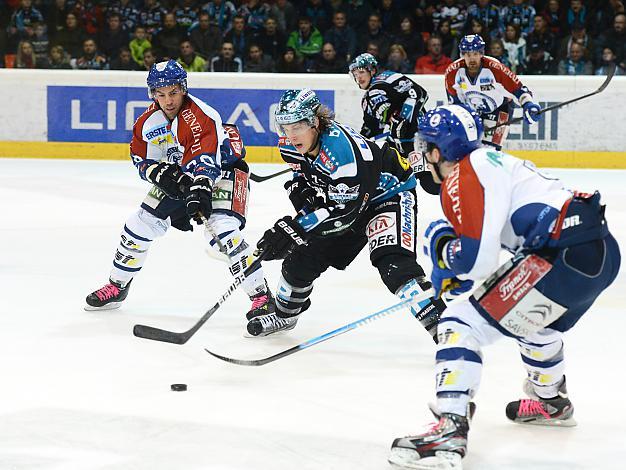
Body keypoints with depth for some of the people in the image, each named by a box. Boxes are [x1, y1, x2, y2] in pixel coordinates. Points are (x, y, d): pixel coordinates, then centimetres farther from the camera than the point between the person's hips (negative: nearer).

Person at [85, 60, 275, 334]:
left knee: (222, 229, -28)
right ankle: (117, 286, 27)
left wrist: (199, 192, -55)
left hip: (221, 170, -7)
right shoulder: (148, 121, -8)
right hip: (176, 176, 7)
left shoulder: (200, 116, -31)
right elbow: (141, 158, 0)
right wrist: (160, 172, -21)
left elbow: (204, 160, -41)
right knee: (140, 225, 6)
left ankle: (261, 296, -24)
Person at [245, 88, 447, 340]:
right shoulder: (292, 146, -12)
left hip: (390, 194, -8)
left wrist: (296, 229, -37)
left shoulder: (341, 146, -37)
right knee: (303, 255, 8)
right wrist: (301, 188, -10)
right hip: (340, 197, 8)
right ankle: (284, 315, 33)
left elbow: (345, 208, -35)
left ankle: (437, 320, -30)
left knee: (392, 263, -29)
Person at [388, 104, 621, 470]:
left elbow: (478, 260, -13)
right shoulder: (490, 160, 23)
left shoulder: (463, 179, -7)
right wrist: (456, 272, 31)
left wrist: (442, 247, 6)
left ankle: (450, 432, -20)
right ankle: (551, 403, 60)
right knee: (535, 318, 38)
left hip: (564, 258, -10)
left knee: (464, 323, -7)